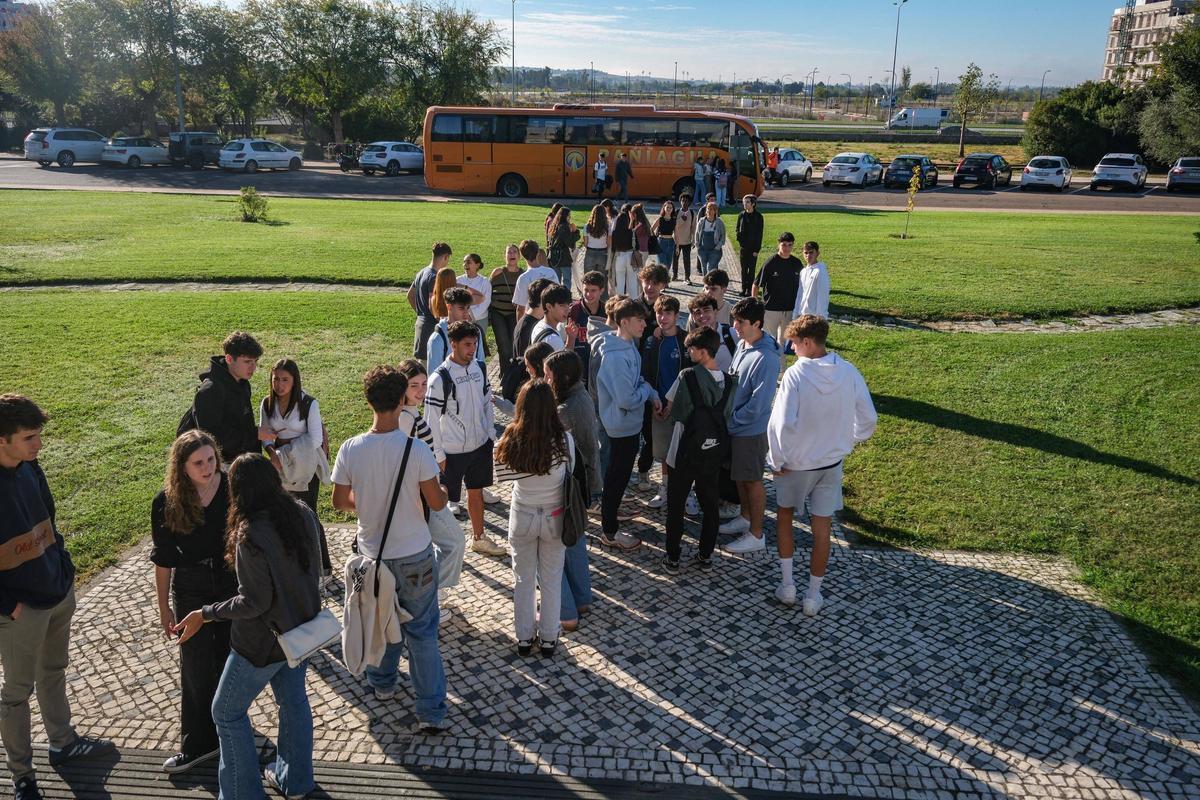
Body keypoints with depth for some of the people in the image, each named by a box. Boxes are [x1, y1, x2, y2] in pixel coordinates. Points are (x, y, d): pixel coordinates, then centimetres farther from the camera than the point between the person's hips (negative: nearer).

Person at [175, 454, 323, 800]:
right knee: (293, 699, 24)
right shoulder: (302, 513, -9)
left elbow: (254, 603, -23)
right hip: (302, 627, 7)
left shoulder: (250, 537, -30)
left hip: (264, 642, -7)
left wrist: (205, 614, -13)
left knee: (227, 712, 15)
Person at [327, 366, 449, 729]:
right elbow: (436, 503, -15)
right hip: (415, 555, -3)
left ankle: (382, 682, 47)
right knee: (421, 631, 9)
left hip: (372, 553, 3)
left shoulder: (350, 449, -14)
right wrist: (443, 490, 7)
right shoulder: (417, 450, -22)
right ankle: (431, 711, 14)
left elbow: (340, 501, -3)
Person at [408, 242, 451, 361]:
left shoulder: (422, 272, 11)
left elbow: (410, 295, 20)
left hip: (421, 321, 9)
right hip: (431, 324, -9)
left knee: (422, 358, 16)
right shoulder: (434, 277, -18)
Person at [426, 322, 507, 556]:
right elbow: (432, 419, -15)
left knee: (476, 492, 20)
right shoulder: (440, 378, -20)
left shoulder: (479, 367, -1)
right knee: (447, 500, 8)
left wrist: (491, 435, 11)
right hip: (452, 450, -6)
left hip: (480, 445, 6)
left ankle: (479, 538, 37)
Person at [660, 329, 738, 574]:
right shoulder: (730, 382, -2)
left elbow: (670, 406, -2)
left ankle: (672, 559, 15)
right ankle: (705, 557, 22)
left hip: (687, 452, -4)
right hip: (715, 451, 4)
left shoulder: (687, 376, -15)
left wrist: (663, 414, 20)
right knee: (710, 505, 15)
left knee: (675, 505, 10)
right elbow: (727, 414, 6)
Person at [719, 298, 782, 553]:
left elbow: (759, 401, -26)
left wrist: (734, 419, -15)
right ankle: (745, 517, 41)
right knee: (738, 475, 22)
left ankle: (756, 535, 18)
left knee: (752, 481, 4)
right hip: (734, 425, 8)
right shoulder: (742, 345, 1)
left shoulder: (766, 358, -27)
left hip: (751, 429, -8)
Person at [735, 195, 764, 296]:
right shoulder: (741, 215, 5)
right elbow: (738, 229, 16)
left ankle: (749, 289, 4)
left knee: (751, 269, 0)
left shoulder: (758, 216, -5)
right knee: (743, 268, 6)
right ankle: (744, 289, 13)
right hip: (743, 246, 3)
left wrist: (757, 249, -10)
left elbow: (759, 233, -6)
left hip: (753, 247, -3)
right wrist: (740, 239, -5)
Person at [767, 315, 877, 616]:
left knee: (784, 516, 21)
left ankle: (787, 586, 22)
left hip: (796, 462, -3)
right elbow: (868, 419, -2)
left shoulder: (795, 374, -22)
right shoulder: (848, 372, -8)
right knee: (822, 528, 11)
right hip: (832, 462, 3)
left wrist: (777, 460, -11)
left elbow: (782, 423, -25)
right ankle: (813, 596, 21)